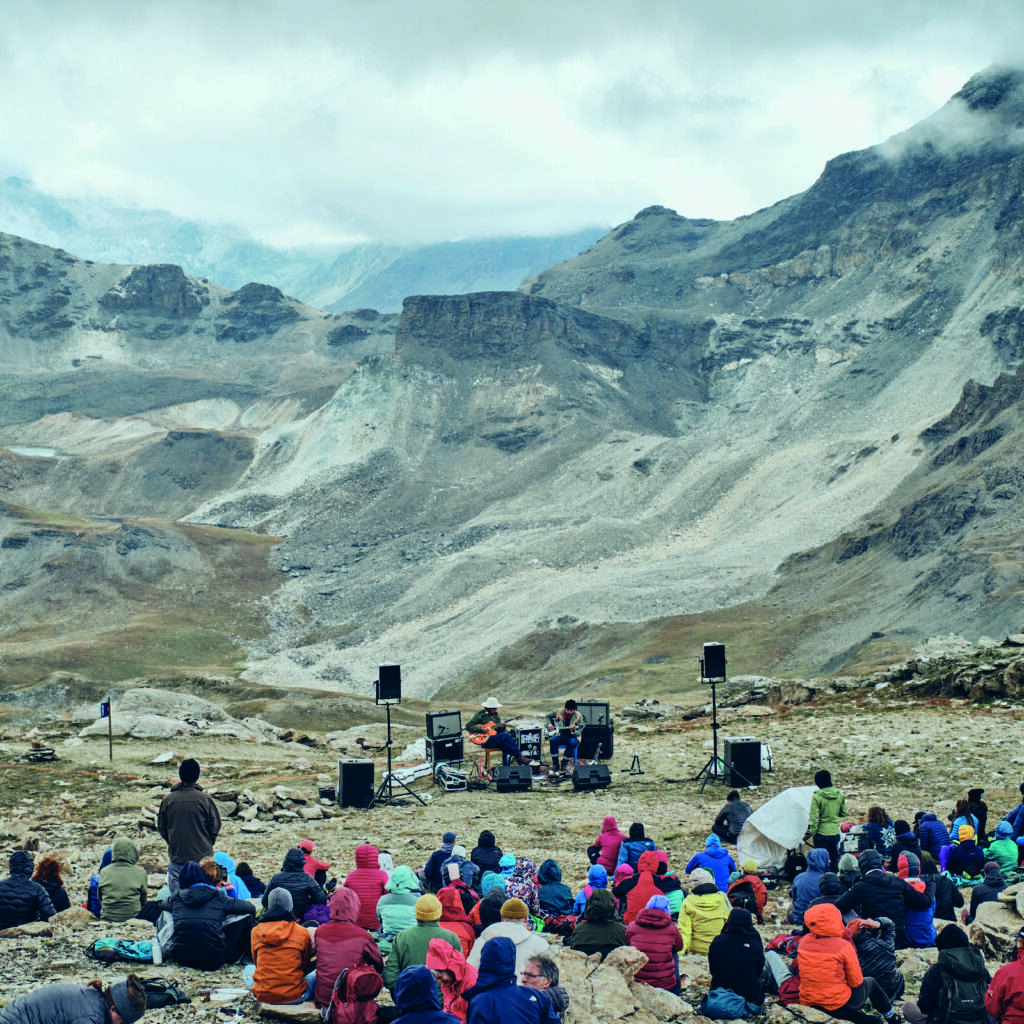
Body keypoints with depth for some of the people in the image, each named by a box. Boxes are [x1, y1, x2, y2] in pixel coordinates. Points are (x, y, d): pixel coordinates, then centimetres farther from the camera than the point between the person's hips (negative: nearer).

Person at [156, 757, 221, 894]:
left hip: (176, 856, 1)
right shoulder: (205, 799, -8)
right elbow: (215, 827, -1)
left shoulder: (168, 800, -3)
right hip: (202, 856, -1)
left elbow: (161, 828, 6)